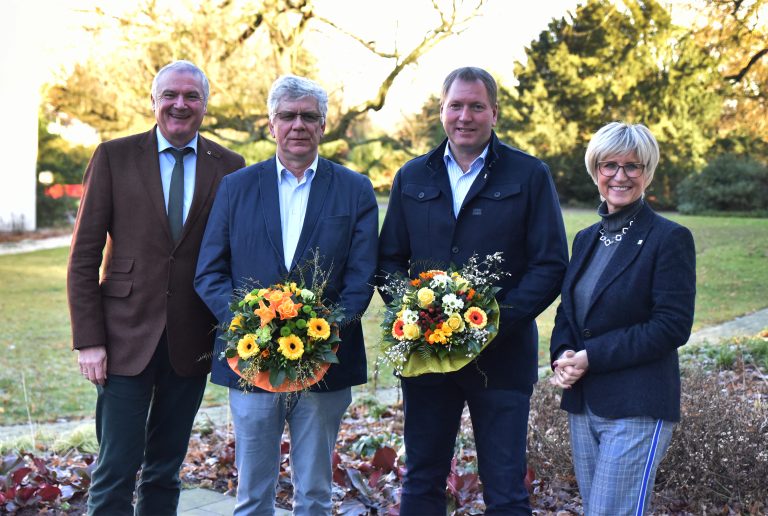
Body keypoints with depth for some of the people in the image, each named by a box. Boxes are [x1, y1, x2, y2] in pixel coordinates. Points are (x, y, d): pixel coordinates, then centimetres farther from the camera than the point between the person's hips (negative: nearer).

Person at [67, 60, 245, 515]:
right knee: (115, 473, 0)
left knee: (166, 471, 14)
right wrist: (88, 340, -7)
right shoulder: (114, 157, -1)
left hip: (192, 343, 2)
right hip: (127, 338, -2)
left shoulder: (230, 167, 3)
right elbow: (84, 256, -2)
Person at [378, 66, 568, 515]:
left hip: (501, 356, -3)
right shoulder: (412, 177, 10)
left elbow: (551, 265, -4)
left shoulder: (530, 175, -1)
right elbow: (390, 259, 12)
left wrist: (496, 323, -16)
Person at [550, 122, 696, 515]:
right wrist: (563, 354, -4)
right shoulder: (586, 239, 13)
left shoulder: (670, 238, -8)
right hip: (582, 403, 7)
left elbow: (672, 326, -15)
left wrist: (592, 357, -17)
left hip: (637, 406, -7)